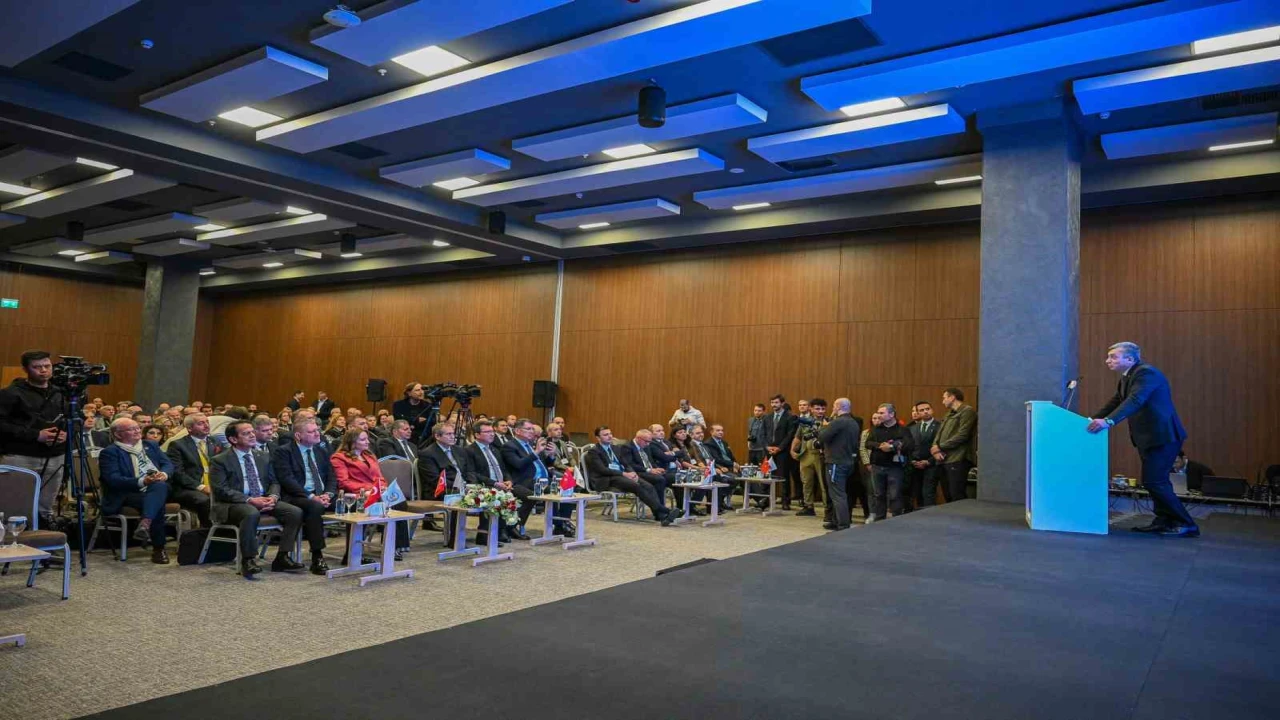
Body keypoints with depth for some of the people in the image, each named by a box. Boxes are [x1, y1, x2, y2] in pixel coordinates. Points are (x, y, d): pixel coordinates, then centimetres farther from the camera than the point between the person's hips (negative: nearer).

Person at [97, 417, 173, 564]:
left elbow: (168, 464, 14)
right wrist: (141, 482, -24)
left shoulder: (151, 445, 22)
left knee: (159, 485, -34)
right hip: (130, 493, -4)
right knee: (158, 505, -35)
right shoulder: (109, 452, 3)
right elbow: (113, 479, -11)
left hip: (159, 489, 4)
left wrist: (164, 474, -11)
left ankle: (145, 524, -50)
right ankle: (158, 548, -30)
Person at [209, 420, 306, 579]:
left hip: (264, 501, 6)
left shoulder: (263, 458, 18)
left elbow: (274, 482, 16)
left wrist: (273, 497, -8)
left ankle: (282, 558, -10)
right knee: (251, 513, -40)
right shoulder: (219, 461, 0)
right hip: (233, 504, -5)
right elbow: (221, 490, -11)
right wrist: (250, 500, -21)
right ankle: (248, 561, -26)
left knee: (296, 512, -18)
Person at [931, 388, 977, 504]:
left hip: (958, 460, -9)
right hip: (944, 461, 9)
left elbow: (962, 436, -15)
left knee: (957, 497, -11)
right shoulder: (948, 415, 23)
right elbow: (938, 435, 17)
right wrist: (935, 449, -5)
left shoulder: (967, 411, -5)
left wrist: (940, 447, -9)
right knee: (948, 496, 10)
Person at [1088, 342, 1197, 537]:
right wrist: (1093, 419, 7)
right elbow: (1115, 402, 17)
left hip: (1163, 435, -10)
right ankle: (1163, 521, 22)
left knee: (1153, 481, -10)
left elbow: (1134, 401, -32)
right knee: (1156, 480, 14)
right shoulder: (1126, 378, 13)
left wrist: (1108, 421, -43)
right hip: (1150, 436, 10)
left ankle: (1186, 524, -2)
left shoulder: (1146, 373, -18)